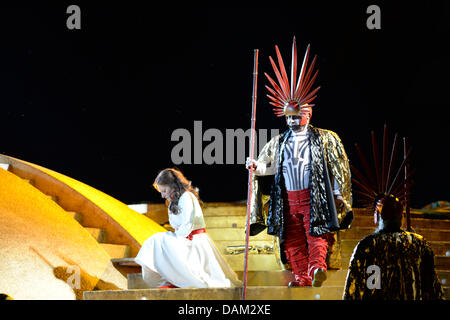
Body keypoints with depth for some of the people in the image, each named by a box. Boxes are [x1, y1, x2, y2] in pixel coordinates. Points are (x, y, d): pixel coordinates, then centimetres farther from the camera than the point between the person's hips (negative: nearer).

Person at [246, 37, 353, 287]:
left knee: (317, 233, -16)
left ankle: (317, 267, -29)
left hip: (314, 197, -4)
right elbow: (268, 167, 17)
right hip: (288, 199, 4)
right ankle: (301, 276, 4)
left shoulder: (324, 139, 6)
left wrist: (338, 193, -2)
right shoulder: (279, 143, 17)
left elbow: (338, 168, 5)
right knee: (293, 239, 1)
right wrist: (255, 166, -5)